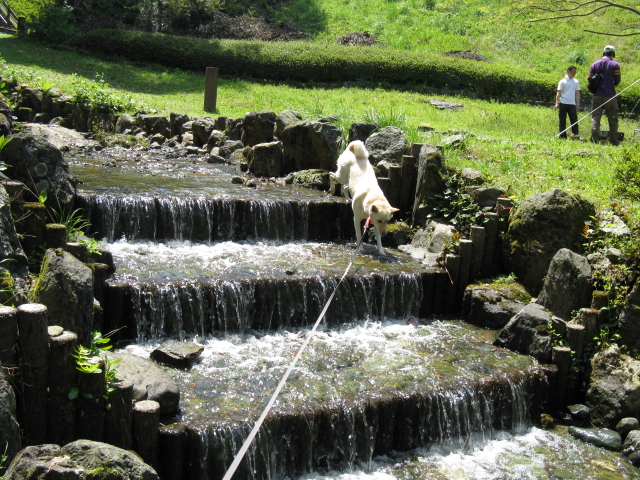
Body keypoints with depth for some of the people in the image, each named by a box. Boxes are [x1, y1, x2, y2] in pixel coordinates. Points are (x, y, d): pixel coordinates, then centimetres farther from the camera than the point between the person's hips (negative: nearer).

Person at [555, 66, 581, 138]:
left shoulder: (576, 82, 12)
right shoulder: (563, 81, 3)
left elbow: (577, 94, 14)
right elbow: (559, 93, 0)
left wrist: (578, 104, 7)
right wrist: (557, 103, -10)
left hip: (572, 104, 2)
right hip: (563, 103, -2)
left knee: (574, 120, -3)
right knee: (562, 121, 1)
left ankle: (575, 134, -1)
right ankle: (562, 136, 5)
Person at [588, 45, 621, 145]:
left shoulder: (594, 64, 6)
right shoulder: (615, 64, -2)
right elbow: (617, 82, -4)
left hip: (597, 96, 2)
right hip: (610, 96, -2)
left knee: (595, 118, 2)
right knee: (613, 120, 5)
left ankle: (595, 140, -7)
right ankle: (614, 142, 5)